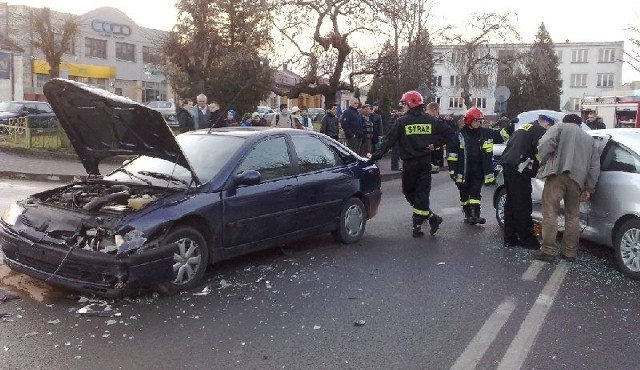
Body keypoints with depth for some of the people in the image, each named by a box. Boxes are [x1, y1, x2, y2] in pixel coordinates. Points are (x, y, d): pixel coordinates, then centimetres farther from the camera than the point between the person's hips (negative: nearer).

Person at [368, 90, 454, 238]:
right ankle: (417, 226, 5)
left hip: (410, 163, -3)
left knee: (409, 192, 13)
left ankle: (431, 217, 4)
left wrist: (376, 155, -8)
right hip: (425, 163, 3)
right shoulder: (430, 121, 6)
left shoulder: (402, 121, -6)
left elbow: (389, 141, -10)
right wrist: (434, 144, 5)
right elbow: (448, 132, 5)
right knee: (422, 193, 6)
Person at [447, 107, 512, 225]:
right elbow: (451, 152, -5)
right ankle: (467, 214, 21)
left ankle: (475, 214, -3)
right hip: (463, 170, -1)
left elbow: (501, 137, 11)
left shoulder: (485, 133, 3)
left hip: (478, 170, 2)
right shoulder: (460, 134, -6)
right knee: (465, 193, 9)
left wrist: (509, 127, -5)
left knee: (476, 192, -2)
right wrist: (452, 169, -8)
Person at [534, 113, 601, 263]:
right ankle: (570, 252, 18)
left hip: (557, 174, -5)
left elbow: (545, 144, -7)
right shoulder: (589, 139, 29)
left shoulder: (559, 127, 14)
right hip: (577, 179, 5)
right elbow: (595, 166, 22)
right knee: (573, 216, 14)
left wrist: (544, 162, 6)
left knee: (550, 213, -4)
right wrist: (589, 188, 20)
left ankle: (548, 251, -6)